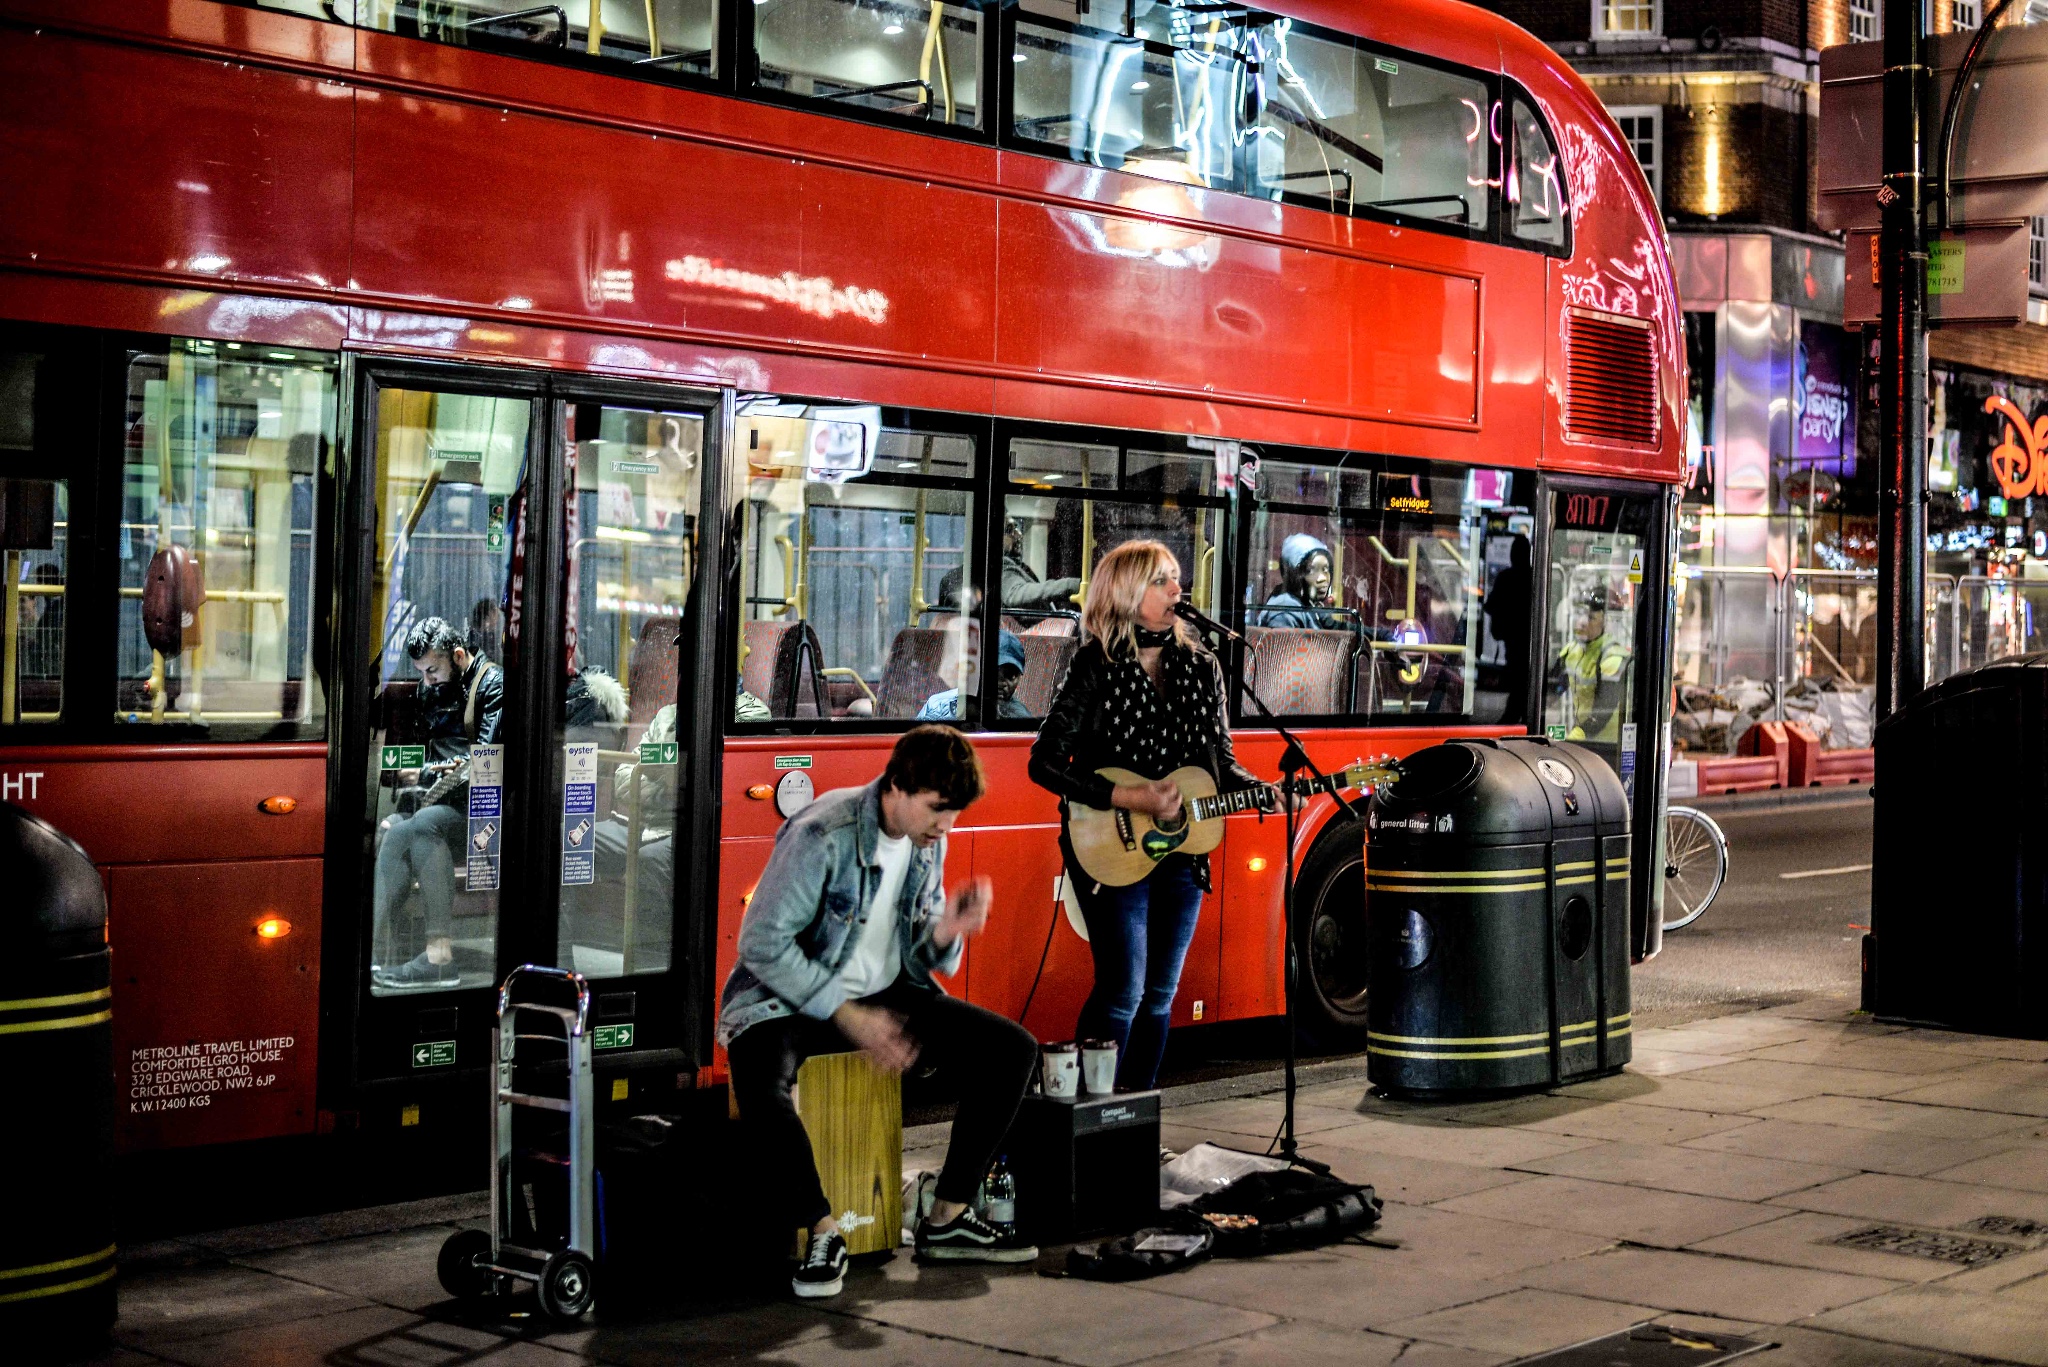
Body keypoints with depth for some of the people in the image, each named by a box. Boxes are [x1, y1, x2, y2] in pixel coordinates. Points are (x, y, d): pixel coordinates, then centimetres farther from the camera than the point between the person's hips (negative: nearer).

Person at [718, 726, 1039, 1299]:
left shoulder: (928, 842, 1)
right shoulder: (822, 836, -23)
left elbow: (921, 959, 8)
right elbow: (764, 945, -22)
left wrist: (947, 930, -16)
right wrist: (849, 1017, -22)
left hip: (884, 992, 7)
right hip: (788, 996, -7)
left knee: (1012, 1050, -6)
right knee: (762, 1092, -39)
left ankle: (948, 1219, 2)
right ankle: (824, 1232, -17)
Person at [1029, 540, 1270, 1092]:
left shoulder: (1201, 667, 8)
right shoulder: (1095, 668, -7)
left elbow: (1223, 764, 14)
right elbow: (1044, 763, -11)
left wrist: (1265, 792, -7)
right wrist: (1128, 798, -19)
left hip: (1181, 851, 6)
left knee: (1160, 994, 10)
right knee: (1123, 989, -12)